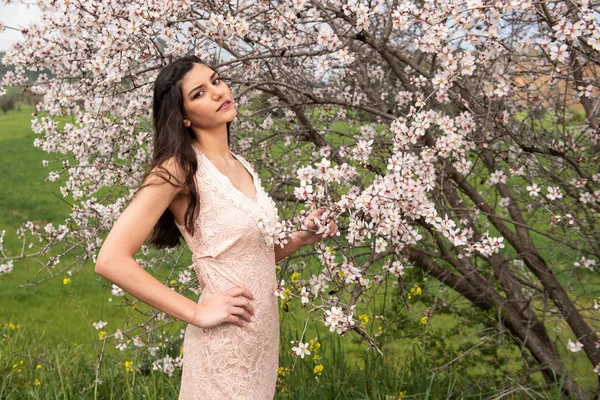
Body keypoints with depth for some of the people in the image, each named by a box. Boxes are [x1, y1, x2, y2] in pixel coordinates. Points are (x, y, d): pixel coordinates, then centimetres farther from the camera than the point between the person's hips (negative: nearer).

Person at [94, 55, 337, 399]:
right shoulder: (179, 168, -15)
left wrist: (301, 238, 0)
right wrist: (196, 312, -20)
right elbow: (111, 260, -22)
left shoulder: (241, 165, 7)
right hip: (224, 344, -7)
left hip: (265, 333, 7)